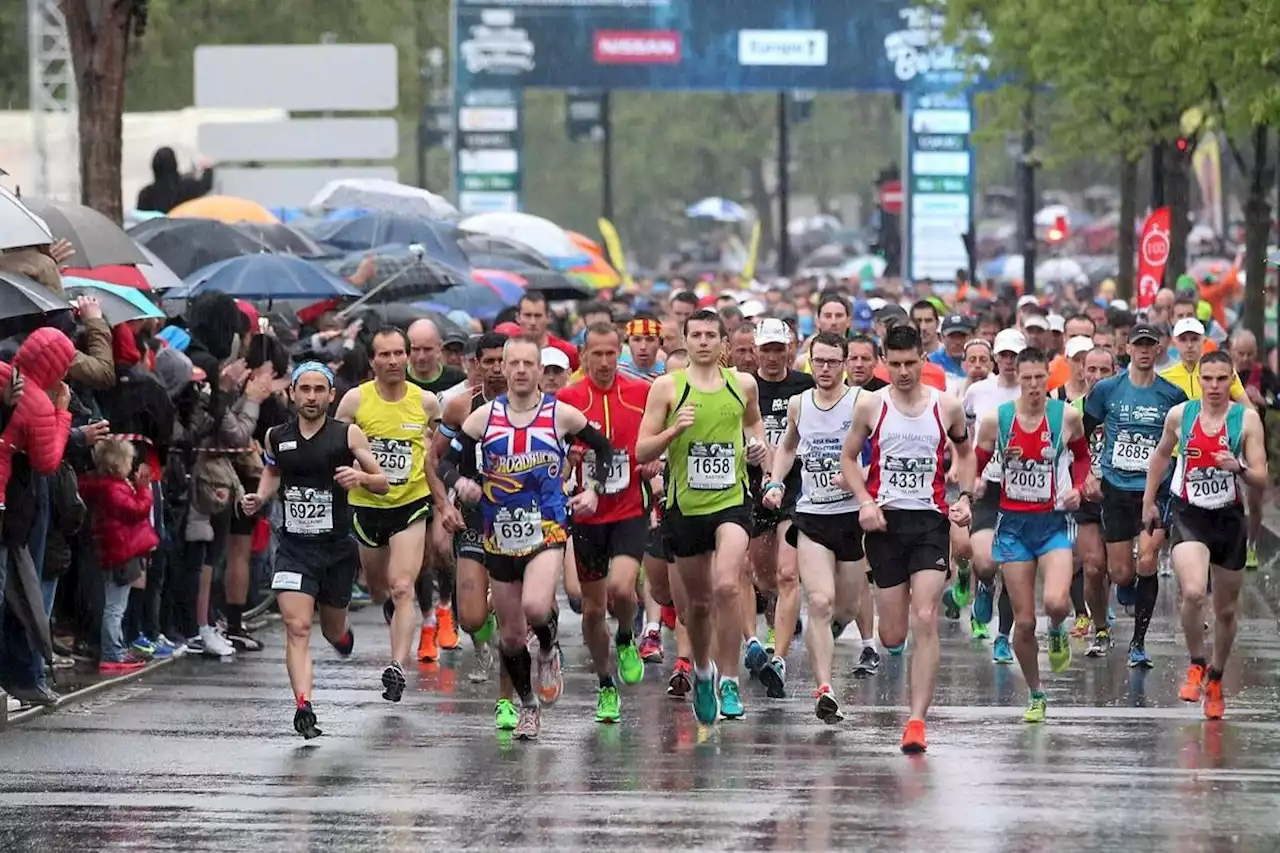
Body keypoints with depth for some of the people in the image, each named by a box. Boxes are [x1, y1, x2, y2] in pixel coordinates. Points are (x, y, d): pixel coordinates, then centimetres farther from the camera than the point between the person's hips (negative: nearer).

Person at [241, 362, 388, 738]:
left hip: (337, 546, 0)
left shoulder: (348, 435, -5)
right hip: (293, 547, 0)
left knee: (333, 630, 17)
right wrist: (260, 498, 5)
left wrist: (360, 476, -22)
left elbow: (383, 484, -1)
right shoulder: (276, 437, 2)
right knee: (297, 628, -16)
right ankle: (304, 707, -22)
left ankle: (342, 634, 55)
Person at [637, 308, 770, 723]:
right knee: (697, 600, 12)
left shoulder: (743, 384, 5)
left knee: (726, 585, -23)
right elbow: (642, 451, -3)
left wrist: (760, 444, 7)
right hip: (685, 504, 0)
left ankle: (728, 680, -14)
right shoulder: (667, 387, -2)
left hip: (732, 502, 0)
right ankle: (702, 669, 40)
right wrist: (675, 430, -19)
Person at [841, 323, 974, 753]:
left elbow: (965, 452, 20)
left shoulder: (946, 406, 2)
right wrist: (865, 502, -6)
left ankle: (917, 720, -15)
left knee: (925, 620, -15)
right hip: (885, 520, 1)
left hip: (930, 520, -1)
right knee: (893, 637, 2)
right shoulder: (870, 405, 1)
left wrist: (965, 497, 5)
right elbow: (848, 458, 10)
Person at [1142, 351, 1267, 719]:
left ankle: (1215, 679, 35)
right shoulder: (1180, 415, -2)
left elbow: (1261, 479, -9)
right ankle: (1196, 665, -2)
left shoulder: (1247, 419, -6)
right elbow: (1161, 455, 18)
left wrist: (1238, 468, -29)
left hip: (1230, 519, 1)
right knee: (1193, 593, -25)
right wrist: (1149, 500, 20)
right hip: (1189, 517, -1)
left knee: (1226, 610, 12)